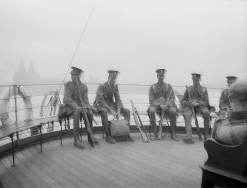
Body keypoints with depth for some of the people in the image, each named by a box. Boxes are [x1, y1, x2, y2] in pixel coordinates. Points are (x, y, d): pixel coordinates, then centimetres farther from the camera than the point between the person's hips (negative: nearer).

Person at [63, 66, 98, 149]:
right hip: (71, 107, -2)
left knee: (89, 113, -29)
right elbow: (67, 99, -10)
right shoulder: (68, 85, 1)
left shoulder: (84, 86, 8)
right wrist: (76, 107, -26)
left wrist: (85, 108, -20)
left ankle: (90, 136, -11)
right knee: (77, 113, -36)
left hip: (81, 106, 3)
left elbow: (85, 99, 3)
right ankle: (76, 139, -30)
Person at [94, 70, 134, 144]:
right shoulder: (101, 86, -14)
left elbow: (118, 99, 1)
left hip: (111, 105, 6)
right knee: (104, 112, -40)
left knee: (127, 111, -10)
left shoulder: (116, 86, 3)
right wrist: (111, 110, -31)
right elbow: (100, 101, -22)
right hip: (101, 106, -6)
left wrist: (118, 110, -18)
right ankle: (108, 136, -30)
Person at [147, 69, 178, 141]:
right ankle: (155, 134, -25)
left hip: (167, 106, 1)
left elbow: (172, 98, 3)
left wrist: (167, 105, -17)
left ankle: (173, 134, -19)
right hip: (156, 106, 0)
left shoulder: (169, 86, 12)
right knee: (151, 111, -34)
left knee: (173, 111, -32)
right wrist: (160, 105, -17)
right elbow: (151, 100, 0)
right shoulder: (152, 87, 9)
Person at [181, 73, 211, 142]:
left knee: (206, 113, -34)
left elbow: (206, 103, 7)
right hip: (189, 107, 1)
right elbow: (182, 101, 15)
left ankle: (207, 135, -25)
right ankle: (189, 136, -48)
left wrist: (198, 103, -14)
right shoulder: (188, 89, 21)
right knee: (187, 115, -33)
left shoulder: (204, 90, 17)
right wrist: (188, 103, -9)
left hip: (200, 106, -1)